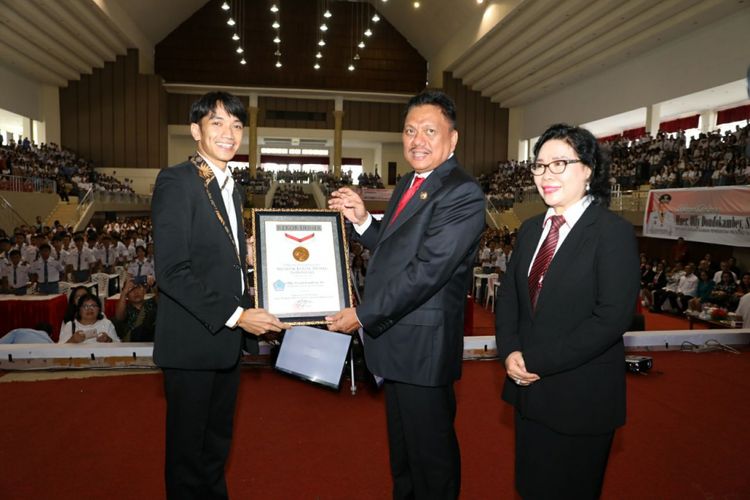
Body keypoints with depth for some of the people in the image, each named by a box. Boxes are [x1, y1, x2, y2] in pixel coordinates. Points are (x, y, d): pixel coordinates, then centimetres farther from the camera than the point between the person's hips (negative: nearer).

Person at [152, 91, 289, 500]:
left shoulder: (230, 188, 13)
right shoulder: (176, 182, -14)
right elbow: (172, 271, -21)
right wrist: (235, 315, -22)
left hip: (227, 337, 8)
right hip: (192, 341, -8)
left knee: (218, 440, 22)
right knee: (188, 445, 10)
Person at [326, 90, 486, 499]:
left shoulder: (462, 194, -19)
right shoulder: (408, 184, 11)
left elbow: (427, 270, -25)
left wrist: (363, 315, -20)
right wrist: (361, 219, -3)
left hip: (422, 347, -9)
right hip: (395, 341, 9)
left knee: (430, 453, 11)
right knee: (402, 445, 26)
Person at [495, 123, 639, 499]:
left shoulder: (613, 232, -13)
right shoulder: (531, 229, 7)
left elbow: (612, 317, -21)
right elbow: (509, 295, 9)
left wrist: (537, 360, -19)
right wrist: (510, 351, -9)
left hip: (582, 397, -5)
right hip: (528, 389, 6)